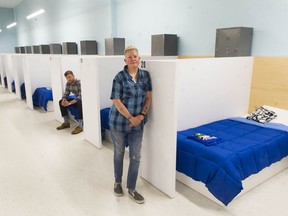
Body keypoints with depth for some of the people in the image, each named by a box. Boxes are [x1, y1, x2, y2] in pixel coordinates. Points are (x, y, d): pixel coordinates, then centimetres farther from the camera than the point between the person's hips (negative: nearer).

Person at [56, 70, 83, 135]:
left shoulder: (79, 83, -25)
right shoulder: (68, 84, -2)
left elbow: (80, 97, -31)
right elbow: (66, 94, 2)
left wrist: (69, 103, -36)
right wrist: (64, 100, -22)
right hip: (76, 99, 8)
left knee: (80, 103, -40)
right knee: (61, 102, -3)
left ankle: (80, 126, -34)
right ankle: (66, 123, 3)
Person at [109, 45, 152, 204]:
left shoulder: (145, 75, 0)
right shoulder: (120, 77, -13)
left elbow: (148, 97, 3)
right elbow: (116, 101, -15)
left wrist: (142, 115, -9)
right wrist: (130, 118, -16)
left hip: (138, 124, 3)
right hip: (119, 122, -3)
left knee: (136, 156, 7)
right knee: (119, 153, 15)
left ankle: (131, 189, 24)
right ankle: (118, 182, 39)